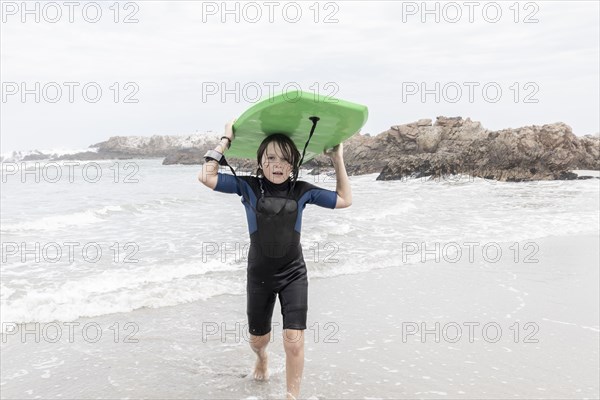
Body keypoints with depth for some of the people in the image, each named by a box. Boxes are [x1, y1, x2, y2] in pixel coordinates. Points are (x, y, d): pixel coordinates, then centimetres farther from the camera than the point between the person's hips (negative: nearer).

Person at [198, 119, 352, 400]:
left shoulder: (302, 191, -4)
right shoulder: (249, 187, -7)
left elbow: (344, 200, 2)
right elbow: (207, 177, -17)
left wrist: (338, 161, -1)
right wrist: (226, 140, -11)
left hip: (293, 274, 0)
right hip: (259, 276, 0)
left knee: (294, 342, -10)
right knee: (258, 339, 18)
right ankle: (261, 357, 56)